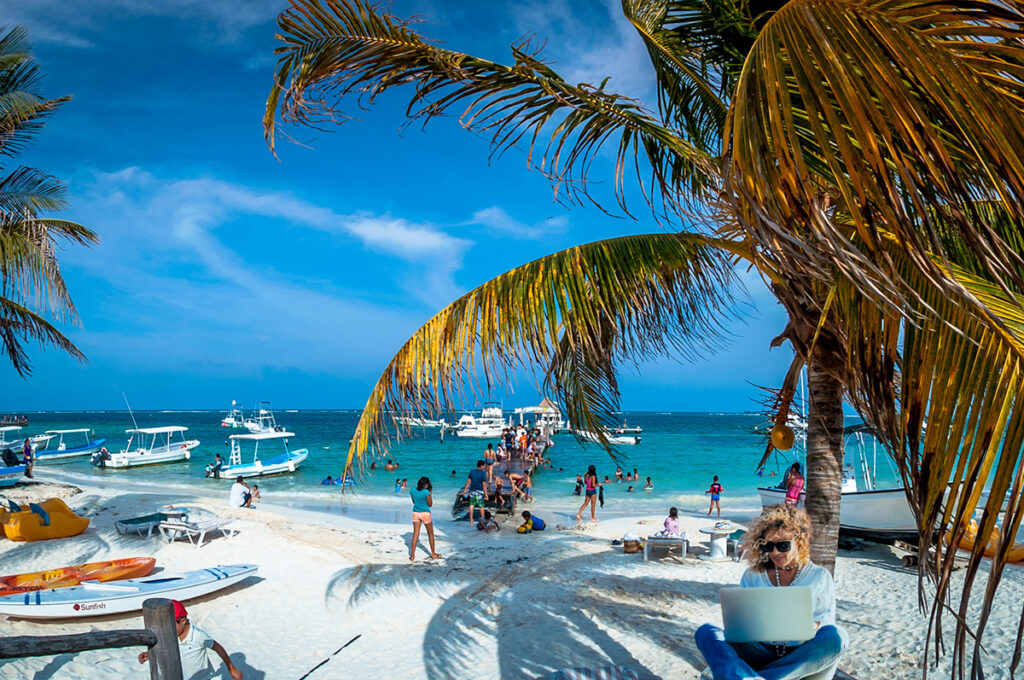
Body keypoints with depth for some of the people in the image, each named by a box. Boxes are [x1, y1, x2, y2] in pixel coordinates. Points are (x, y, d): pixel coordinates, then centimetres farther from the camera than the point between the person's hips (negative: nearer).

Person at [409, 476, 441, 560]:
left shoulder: (412, 491, -4)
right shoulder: (426, 492, -19)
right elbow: (430, 505, -8)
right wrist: (430, 493, -3)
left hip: (416, 513, 4)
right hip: (425, 513, -4)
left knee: (415, 534, 7)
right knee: (430, 534, 14)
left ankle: (412, 555, 2)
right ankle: (433, 554, 25)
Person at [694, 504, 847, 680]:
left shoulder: (820, 577, 13)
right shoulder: (752, 575, 16)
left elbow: (827, 618, 9)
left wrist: (815, 625, -14)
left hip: (802, 657, -1)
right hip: (761, 651, 1)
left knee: (835, 636, -34)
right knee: (706, 631, -23)